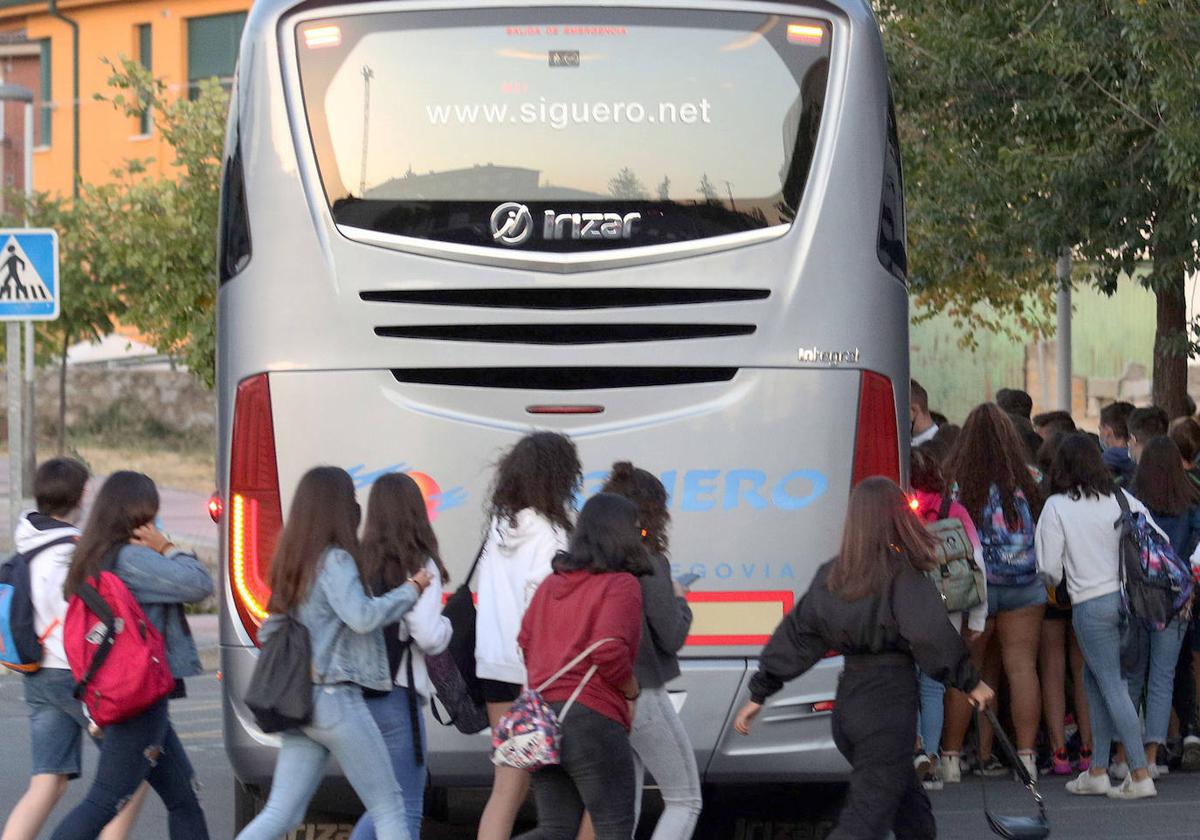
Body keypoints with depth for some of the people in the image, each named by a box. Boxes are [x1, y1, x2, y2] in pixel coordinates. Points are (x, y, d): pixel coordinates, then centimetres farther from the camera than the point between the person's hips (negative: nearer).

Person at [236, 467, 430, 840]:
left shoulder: (292, 565, 15)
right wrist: (411, 590, -12)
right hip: (336, 698, -8)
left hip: (300, 702, 8)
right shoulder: (335, 561, -11)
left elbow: (267, 633, 20)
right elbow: (361, 616, -24)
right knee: (389, 808, 1)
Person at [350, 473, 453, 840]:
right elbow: (428, 637, -14)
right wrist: (445, 623, 7)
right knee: (405, 810, 0)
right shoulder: (419, 566, -8)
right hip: (395, 696, -6)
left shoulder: (359, 561, 6)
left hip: (357, 695, 6)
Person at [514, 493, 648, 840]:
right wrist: (632, 693, -3)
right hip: (592, 717, -7)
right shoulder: (621, 584, -7)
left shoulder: (552, 584, 16)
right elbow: (610, 651, -19)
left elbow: (525, 644, 16)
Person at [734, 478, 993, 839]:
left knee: (911, 809, 21)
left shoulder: (832, 575, 6)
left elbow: (795, 633, 9)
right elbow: (930, 635, -19)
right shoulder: (903, 573, -11)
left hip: (848, 699, 7)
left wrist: (760, 693, 14)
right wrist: (970, 681, -7)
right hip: (889, 704, -7)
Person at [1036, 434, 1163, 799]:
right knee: (1095, 680, 17)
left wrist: (1056, 583, 17)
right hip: (1128, 598, 5)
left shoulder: (1057, 507, -7)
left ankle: (1140, 775, -9)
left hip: (1091, 604, -5)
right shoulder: (1121, 498, 4)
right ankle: (1097, 771, 18)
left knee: (1113, 686, -3)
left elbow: (1049, 568, -5)